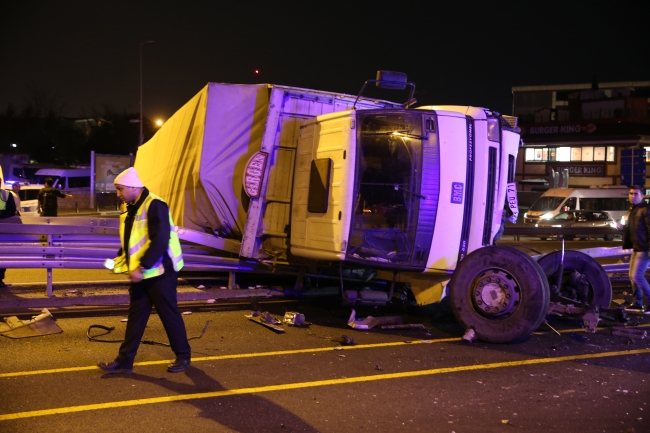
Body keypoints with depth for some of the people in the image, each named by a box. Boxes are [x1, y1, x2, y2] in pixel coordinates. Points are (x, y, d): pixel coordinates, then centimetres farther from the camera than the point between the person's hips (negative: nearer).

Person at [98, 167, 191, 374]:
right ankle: (124, 360, 17)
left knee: (169, 315, 3)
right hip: (140, 273, 9)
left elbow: (160, 241, -26)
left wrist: (141, 267, -26)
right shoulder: (130, 209, 12)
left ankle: (183, 356, 19)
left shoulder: (154, 206, -18)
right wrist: (119, 262, 8)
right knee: (135, 316, 11)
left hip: (159, 272, -9)